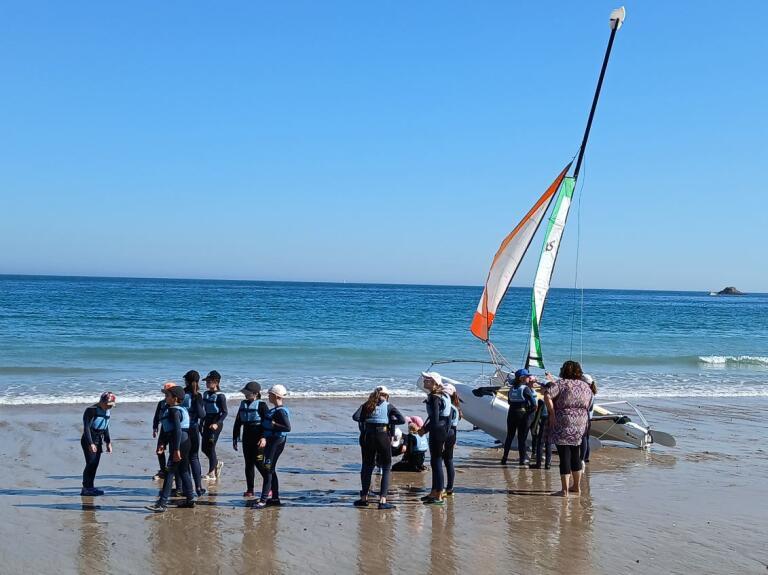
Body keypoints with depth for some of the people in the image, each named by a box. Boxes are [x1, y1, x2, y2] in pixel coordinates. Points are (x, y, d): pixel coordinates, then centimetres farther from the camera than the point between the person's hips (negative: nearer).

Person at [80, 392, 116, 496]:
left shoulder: (108, 411, 8)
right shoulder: (91, 410, -16)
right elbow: (86, 427, -20)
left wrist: (108, 442, 16)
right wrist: (90, 443, -25)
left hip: (98, 441, 8)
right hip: (88, 441, -8)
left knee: (95, 464, 8)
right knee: (91, 463, -12)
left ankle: (90, 487, 15)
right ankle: (86, 488, -7)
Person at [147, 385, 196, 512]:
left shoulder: (174, 411, -14)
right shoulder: (179, 409, 17)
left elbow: (178, 430, -23)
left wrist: (176, 450, -26)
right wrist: (163, 444, 27)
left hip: (179, 444, -10)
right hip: (185, 444, 10)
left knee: (170, 473, -10)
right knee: (183, 471, 16)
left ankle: (162, 503, -11)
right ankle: (190, 499, 21)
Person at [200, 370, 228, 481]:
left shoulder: (220, 396, -14)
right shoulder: (205, 394, 8)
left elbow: (224, 412, -15)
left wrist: (217, 423, -25)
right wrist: (202, 422, 18)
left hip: (215, 423, -8)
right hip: (207, 421, 8)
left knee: (211, 447, -4)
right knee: (204, 448, 10)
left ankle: (211, 473, 6)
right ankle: (217, 463, 33)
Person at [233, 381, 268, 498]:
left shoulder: (261, 405, -8)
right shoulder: (243, 404, 11)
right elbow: (238, 422, 16)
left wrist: (264, 438, -20)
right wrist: (235, 438, 13)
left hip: (258, 438, -6)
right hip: (247, 437, 6)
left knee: (259, 462, -8)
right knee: (248, 463, 8)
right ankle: (249, 489, 14)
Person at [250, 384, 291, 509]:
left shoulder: (281, 411, -16)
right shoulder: (274, 410, 14)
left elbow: (288, 427, -25)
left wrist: (274, 424, -19)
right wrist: (264, 438, 5)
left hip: (276, 442, -10)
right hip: (270, 441, 10)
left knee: (267, 470, -10)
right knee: (271, 470, 14)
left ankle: (264, 499, -9)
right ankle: (275, 498, 21)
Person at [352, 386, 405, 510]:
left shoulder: (367, 405, 12)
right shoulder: (388, 406, 8)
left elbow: (356, 417, -4)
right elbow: (402, 420, -5)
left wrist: (366, 420, 11)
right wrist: (389, 421, 8)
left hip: (367, 437, 2)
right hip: (383, 436, -2)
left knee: (367, 467, 18)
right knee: (386, 469, 6)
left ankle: (364, 498, 22)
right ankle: (382, 500, -3)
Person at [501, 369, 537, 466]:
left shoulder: (511, 388, 6)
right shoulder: (525, 389, -12)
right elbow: (534, 404, -17)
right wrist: (530, 411, -3)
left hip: (511, 413, 5)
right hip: (523, 414, -5)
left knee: (509, 436, 13)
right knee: (522, 438, 2)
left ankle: (504, 458, 15)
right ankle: (522, 459, 3)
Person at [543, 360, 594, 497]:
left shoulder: (561, 384, -8)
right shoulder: (586, 387, 9)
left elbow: (547, 395, -22)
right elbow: (587, 406, 16)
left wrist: (552, 413, -14)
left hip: (563, 425, -5)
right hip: (580, 425, 5)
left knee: (564, 456, -2)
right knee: (575, 455, 18)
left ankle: (564, 489, -2)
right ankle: (576, 486, 26)